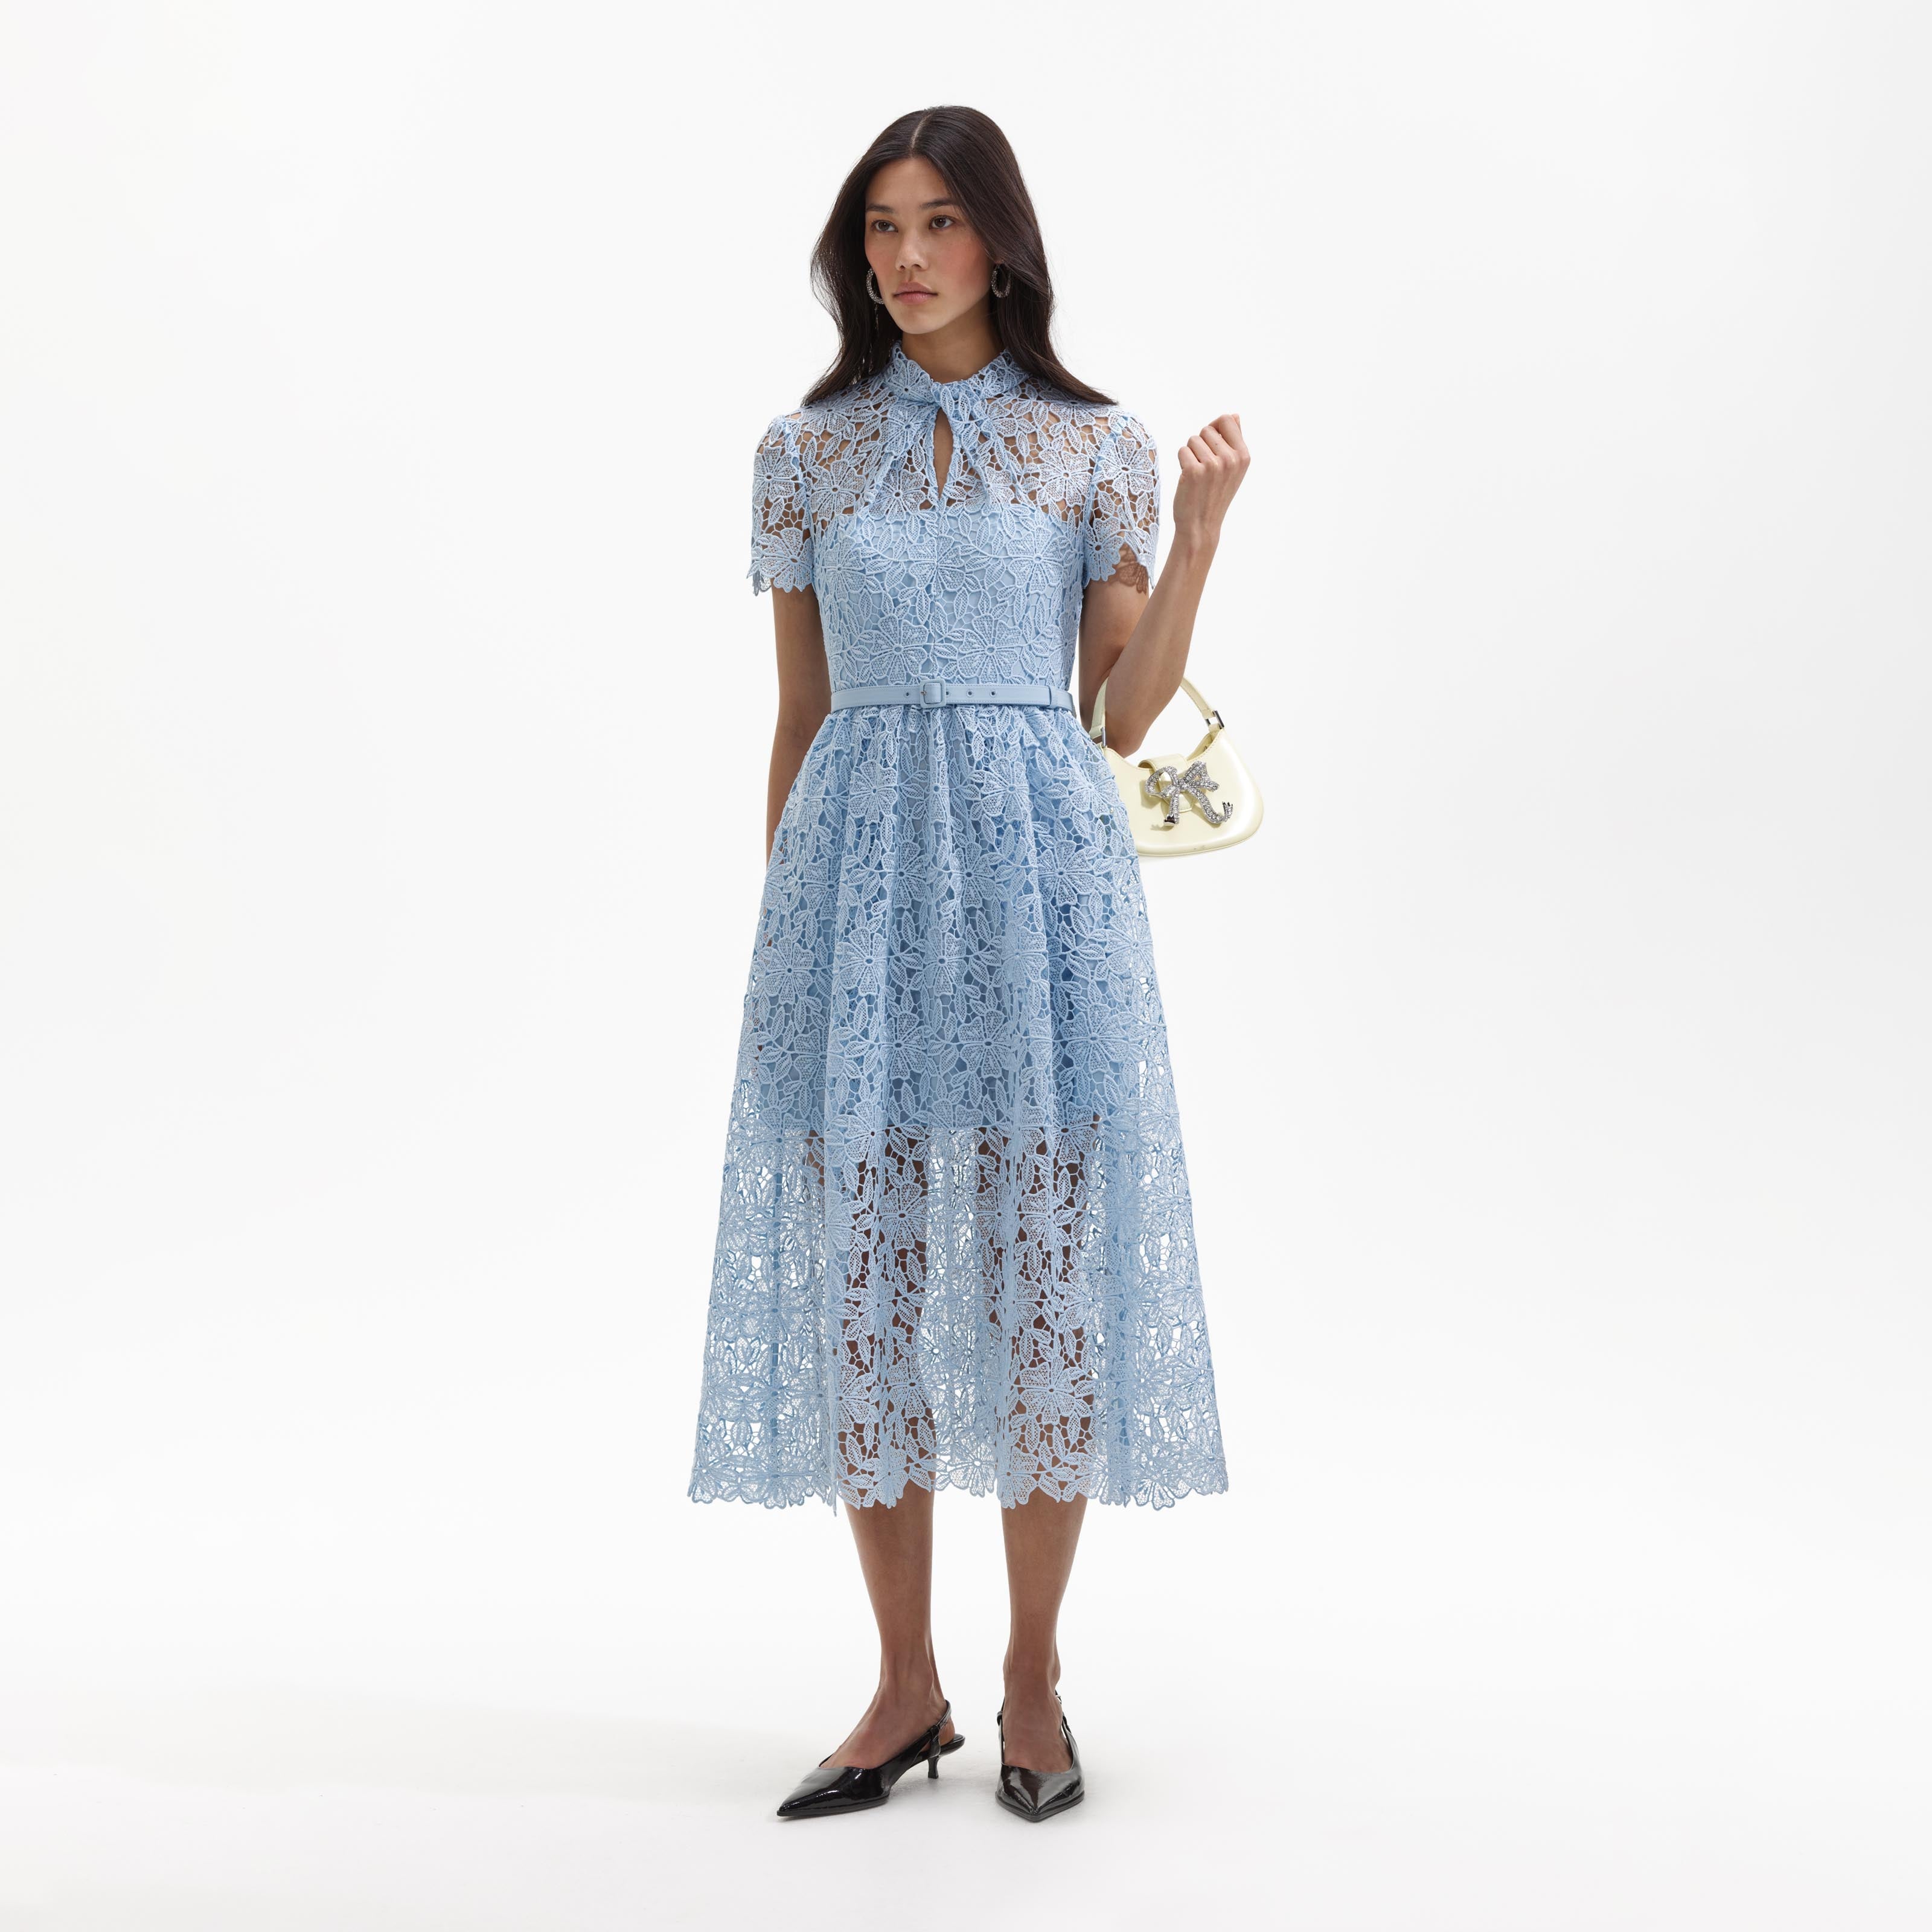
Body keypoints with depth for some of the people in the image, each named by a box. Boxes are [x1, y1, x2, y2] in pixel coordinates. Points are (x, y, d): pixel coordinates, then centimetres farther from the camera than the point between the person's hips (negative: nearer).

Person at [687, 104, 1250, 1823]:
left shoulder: (1096, 445, 5)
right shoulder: (806, 450, 10)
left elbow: (1126, 714, 4)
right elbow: (798, 717, 12)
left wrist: (1200, 533, -6)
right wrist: (777, 923, 9)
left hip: (1037, 865, -1)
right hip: (857, 871, 2)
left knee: (1044, 1257, 0)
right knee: (862, 1263, 3)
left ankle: (1035, 1680, 17)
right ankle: (906, 1687, 17)